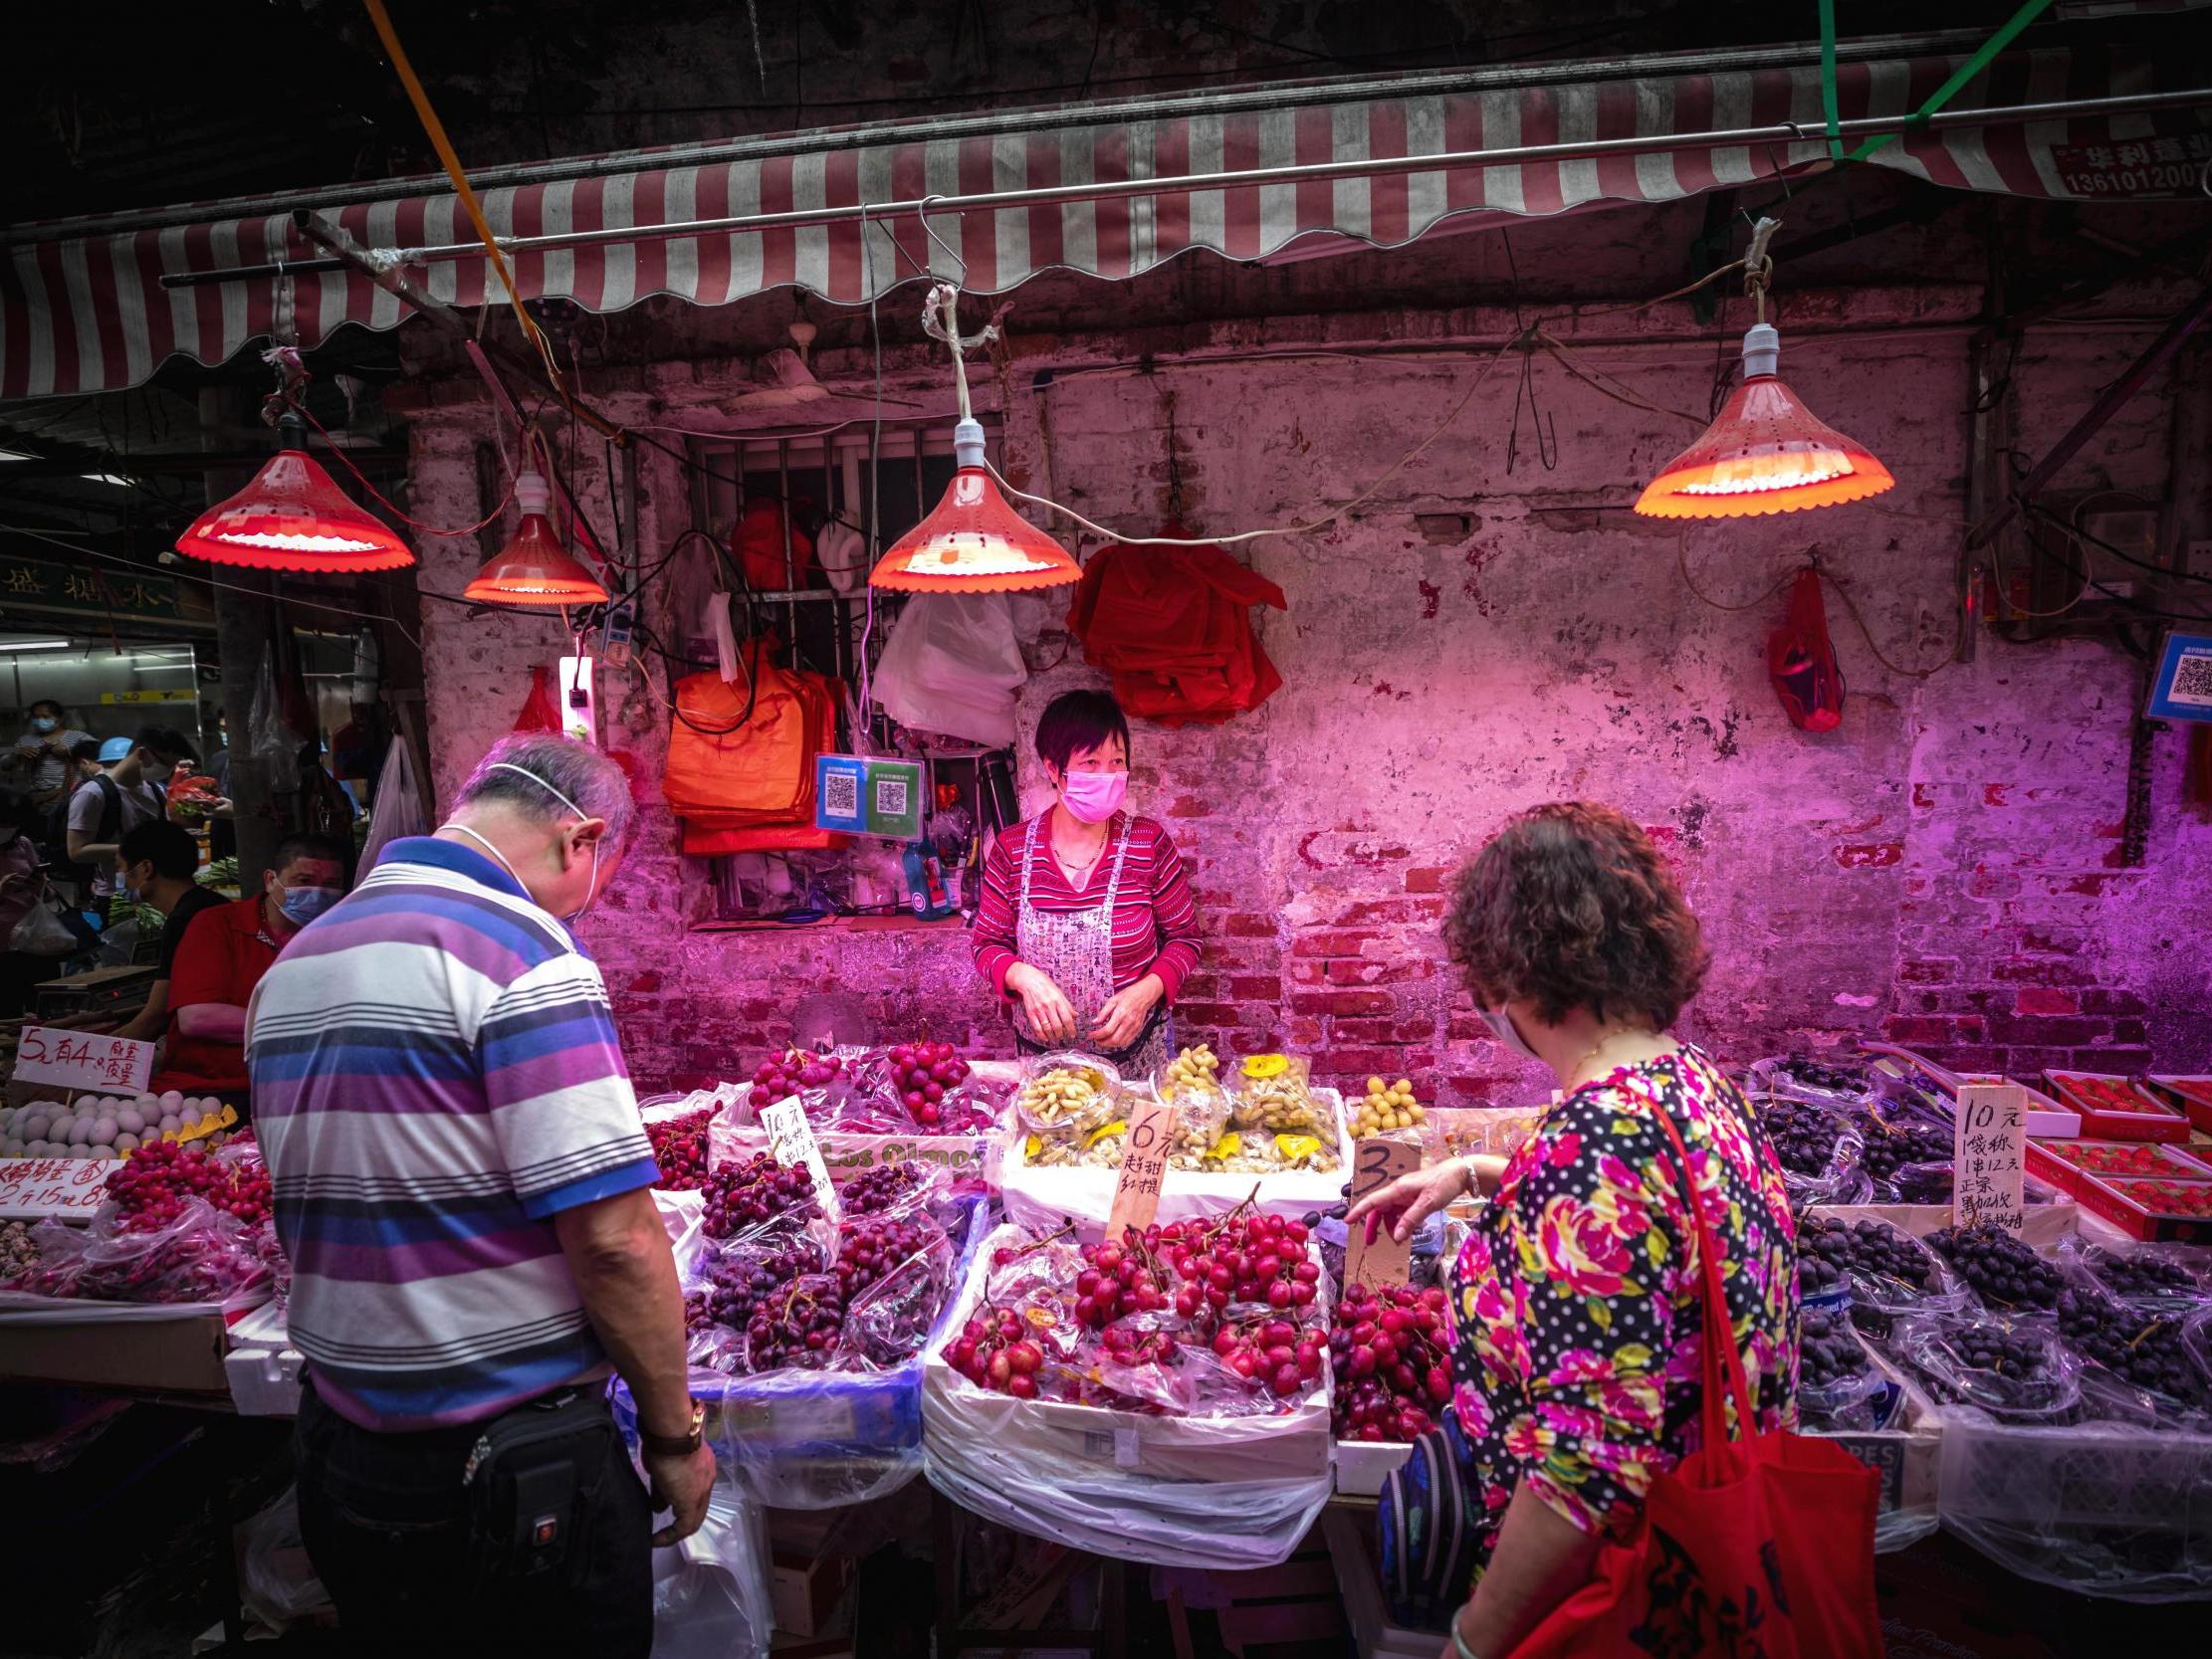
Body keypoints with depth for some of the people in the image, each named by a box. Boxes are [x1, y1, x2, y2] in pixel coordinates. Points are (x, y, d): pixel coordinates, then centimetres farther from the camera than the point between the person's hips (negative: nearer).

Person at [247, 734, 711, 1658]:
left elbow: (314, 1212, 15)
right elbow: (613, 1238, -23)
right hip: (512, 1470, -7)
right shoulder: (523, 952, -20)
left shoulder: (292, 967, 7)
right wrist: (674, 1432, -10)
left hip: (338, 1451, 8)